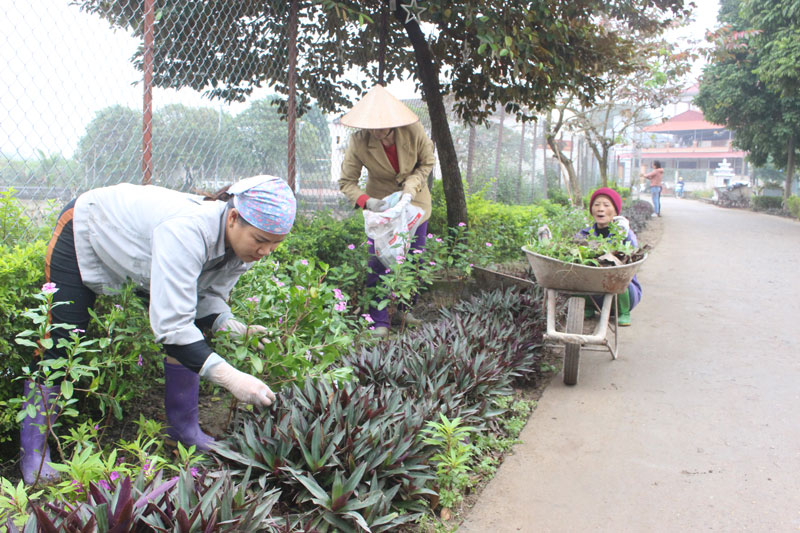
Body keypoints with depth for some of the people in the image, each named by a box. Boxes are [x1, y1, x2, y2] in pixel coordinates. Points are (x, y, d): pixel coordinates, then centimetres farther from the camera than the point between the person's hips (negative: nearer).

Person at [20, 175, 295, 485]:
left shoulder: (244, 244, -21)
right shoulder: (186, 232, -46)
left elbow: (207, 298, -9)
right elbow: (171, 325, -48)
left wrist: (233, 327, -30)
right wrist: (230, 377, -55)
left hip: (137, 242, 7)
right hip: (84, 232, -6)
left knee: (190, 336, -2)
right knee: (60, 342, -5)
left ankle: (184, 430, 12)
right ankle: (33, 450, 10)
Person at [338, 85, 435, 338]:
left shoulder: (413, 131, -21)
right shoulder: (359, 142, -23)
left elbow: (427, 163, -4)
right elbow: (346, 182, -14)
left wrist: (410, 189, -20)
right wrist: (366, 201, -33)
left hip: (414, 201, 2)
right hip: (381, 203, -2)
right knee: (378, 262, -8)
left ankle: (405, 309, 29)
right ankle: (379, 322, 3)